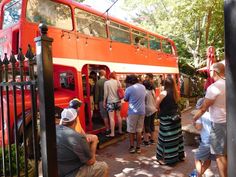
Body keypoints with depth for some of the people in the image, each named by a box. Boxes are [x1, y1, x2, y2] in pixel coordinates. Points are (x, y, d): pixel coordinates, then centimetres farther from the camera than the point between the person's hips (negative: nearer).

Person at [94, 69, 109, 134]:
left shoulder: (98, 82, -10)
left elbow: (97, 93, -7)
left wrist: (96, 103, 1)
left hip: (102, 101, -3)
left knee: (105, 116, 4)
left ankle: (107, 129, 7)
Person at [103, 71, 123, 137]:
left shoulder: (106, 82, -7)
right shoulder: (118, 82, 2)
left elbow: (106, 93, -7)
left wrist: (104, 101, 3)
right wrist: (120, 101, 15)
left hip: (110, 102, -4)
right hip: (118, 101, 4)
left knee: (111, 117, -3)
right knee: (118, 116, 13)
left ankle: (112, 133, -1)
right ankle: (120, 130, 25)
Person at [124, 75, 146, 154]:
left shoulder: (129, 89, -11)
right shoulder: (143, 87, 6)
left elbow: (125, 100, 2)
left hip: (132, 112, -5)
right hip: (142, 111, 5)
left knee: (131, 131, 10)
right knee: (139, 130, 12)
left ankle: (132, 147, 16)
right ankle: (138, 147, 18)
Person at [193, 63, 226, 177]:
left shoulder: (214, 87, -20)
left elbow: (203, 108, -14)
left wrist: (195, 118, 1)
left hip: (219, 124, -8)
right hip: (229, 122, 8)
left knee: (220, 155, 4)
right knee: (227, 153, 20)